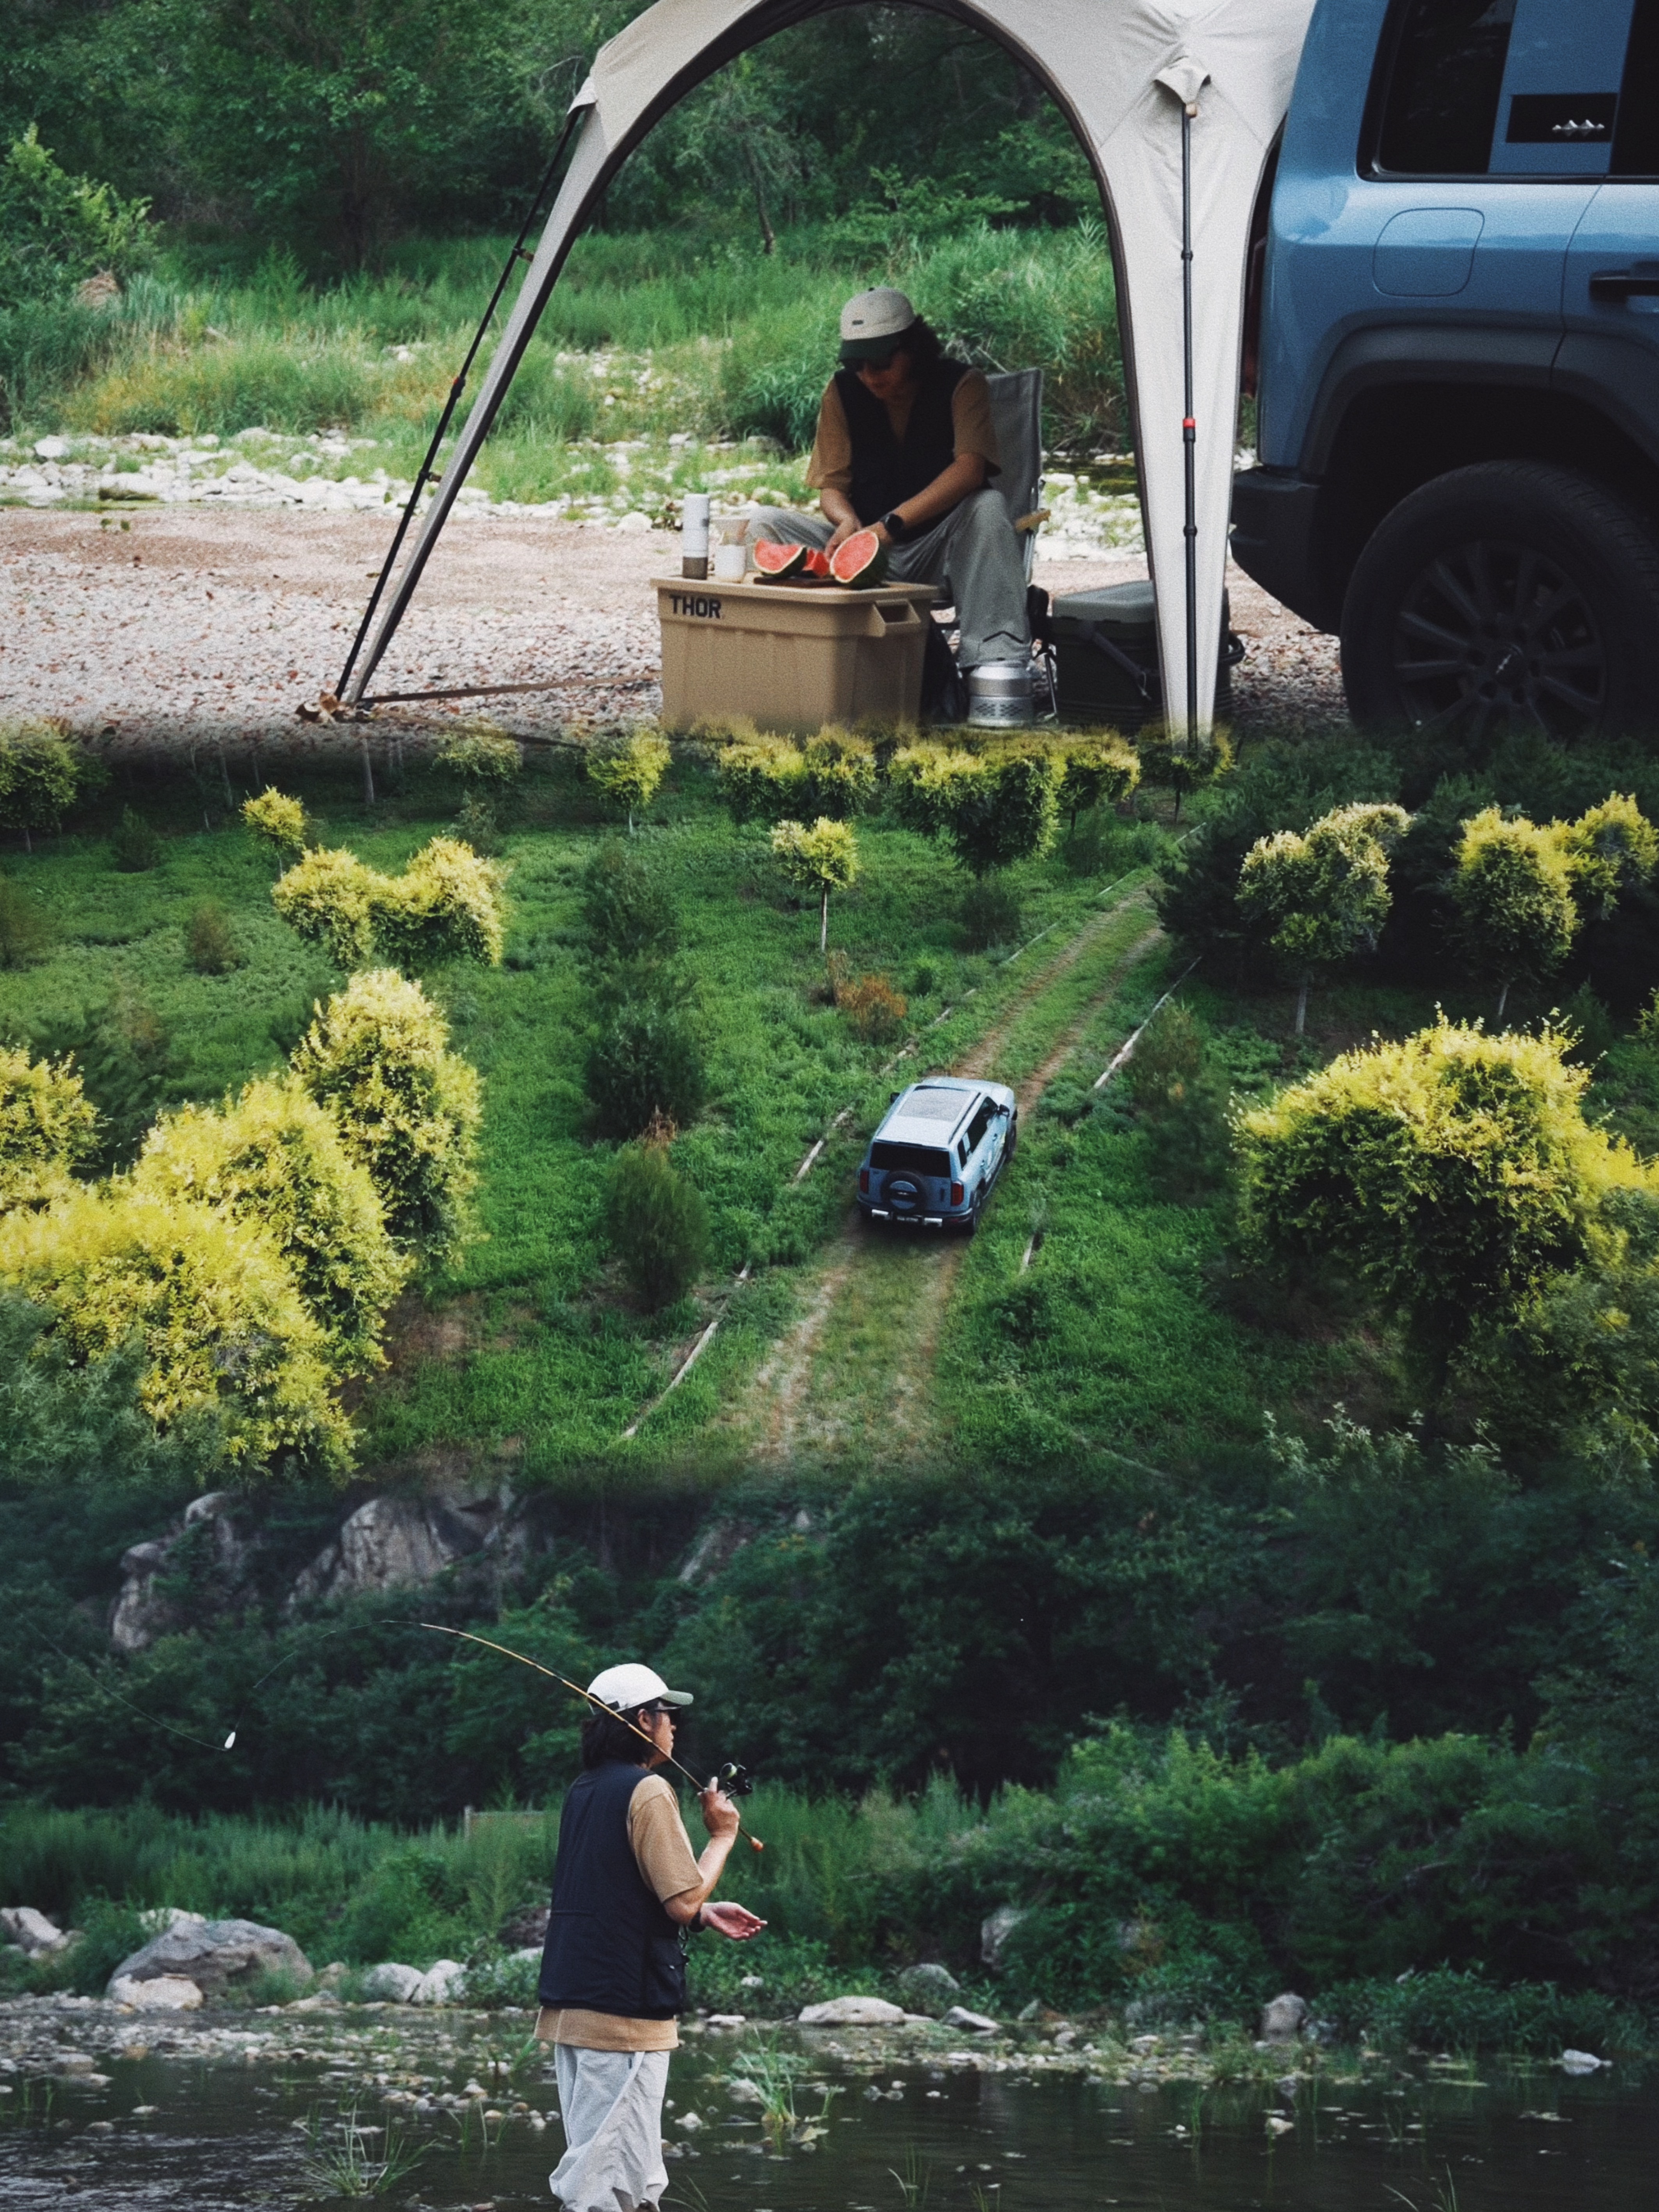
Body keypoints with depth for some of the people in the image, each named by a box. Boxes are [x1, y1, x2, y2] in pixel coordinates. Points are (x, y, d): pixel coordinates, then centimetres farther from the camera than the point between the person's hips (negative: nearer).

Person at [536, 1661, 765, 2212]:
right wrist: (722, 1835, -1)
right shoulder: (648, 1792, -12)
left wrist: (706, 1915, 18)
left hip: (572, 2003, 9)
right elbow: (682, 1902, -15)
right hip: (624, 2011, -9)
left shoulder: (584, 1792, 16)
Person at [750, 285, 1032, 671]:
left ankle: (994, 663, -45)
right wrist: (848, 522, -24)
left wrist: (891, 525, -35)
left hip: (938, 548, -3)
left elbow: (969, 468, -22)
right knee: (767, 523, -18)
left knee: (988, 507, -34)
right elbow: (831, 487, 3)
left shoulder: (961, 385, -5)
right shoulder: (843, 391, 6)